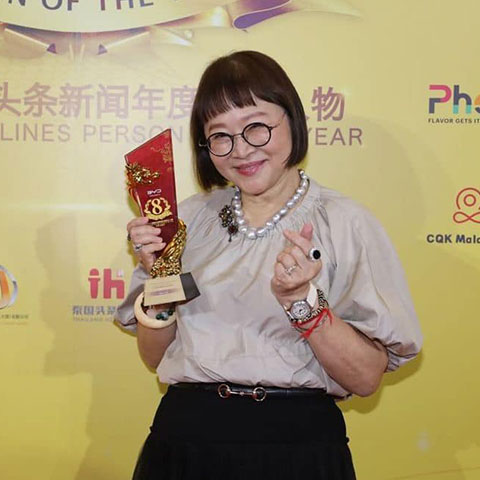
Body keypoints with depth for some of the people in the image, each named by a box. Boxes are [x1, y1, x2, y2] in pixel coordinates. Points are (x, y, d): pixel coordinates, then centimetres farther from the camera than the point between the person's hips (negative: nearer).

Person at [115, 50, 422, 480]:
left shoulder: (344, 223, -8)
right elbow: (156, 357, 7)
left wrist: (302, 301, -22)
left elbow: (366, 378, -10)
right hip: (184, 439, 3)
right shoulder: (191, 218, 4)